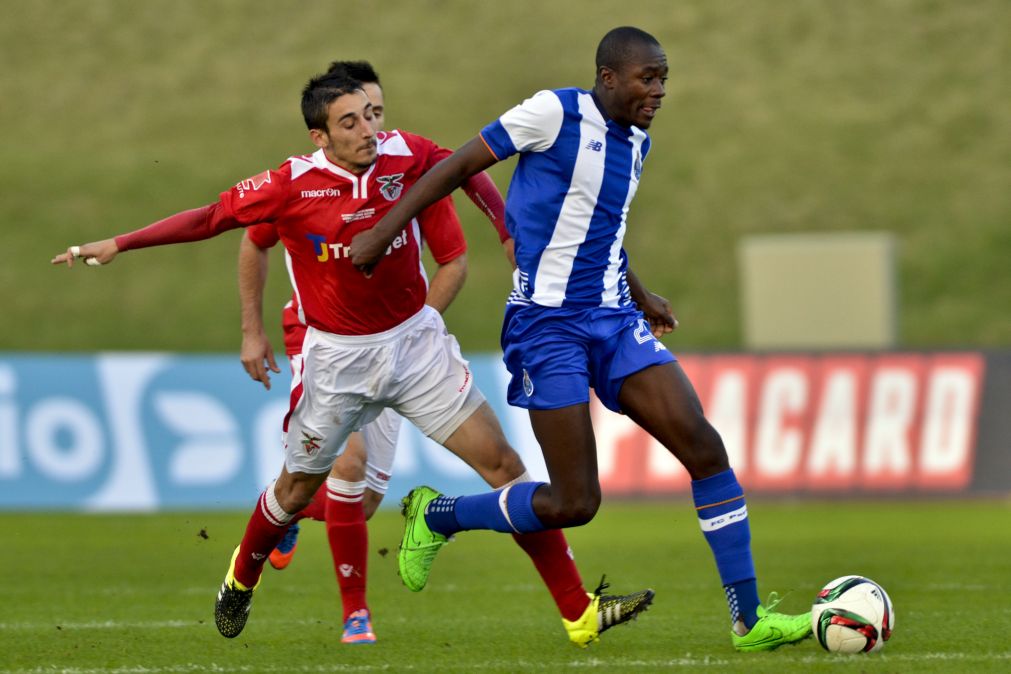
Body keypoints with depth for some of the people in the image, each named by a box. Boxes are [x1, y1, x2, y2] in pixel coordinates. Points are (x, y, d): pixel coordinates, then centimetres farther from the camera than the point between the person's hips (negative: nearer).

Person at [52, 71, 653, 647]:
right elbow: (210, 218, -6)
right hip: (337, 357, -2)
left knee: (501, 461, -6)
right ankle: (242, 580, 47)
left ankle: (578, 611, -3)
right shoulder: (292, 186, -17)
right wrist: (118, 244, -7)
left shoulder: (404, 155, -10)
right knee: (296, 492, 13)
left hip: (416, 339, 2)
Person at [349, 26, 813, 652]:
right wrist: (382, 232, -9)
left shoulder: (636, 140, 12)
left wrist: (642, 296, 34)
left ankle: (749, 619, -5)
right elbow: (458, 166, -6)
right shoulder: (555, 113, -11)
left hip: (615, 320, 7)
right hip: (549, 325, -7)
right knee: (574, 503, -9)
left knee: (705, 447, -10)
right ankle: (436, 516, 17)